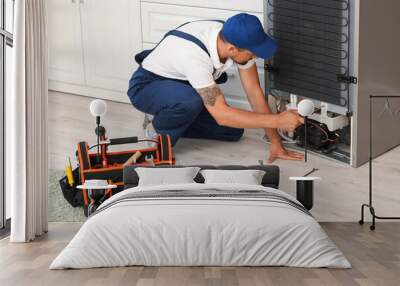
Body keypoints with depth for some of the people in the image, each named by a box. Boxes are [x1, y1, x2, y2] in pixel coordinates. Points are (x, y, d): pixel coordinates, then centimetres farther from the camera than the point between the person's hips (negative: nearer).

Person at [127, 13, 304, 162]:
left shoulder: (236, 40, -20)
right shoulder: (195, 55, -40)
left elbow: (254, 92, -13)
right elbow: (221, 115, -39)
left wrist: (276, 143, -13)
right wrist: (277, 120, -37)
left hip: (182, 84, 7)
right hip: (146, 87, -7)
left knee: (233, 131, -3)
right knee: (192, 101, -40)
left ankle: (170, 122, 11)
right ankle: (155, 133, -9)